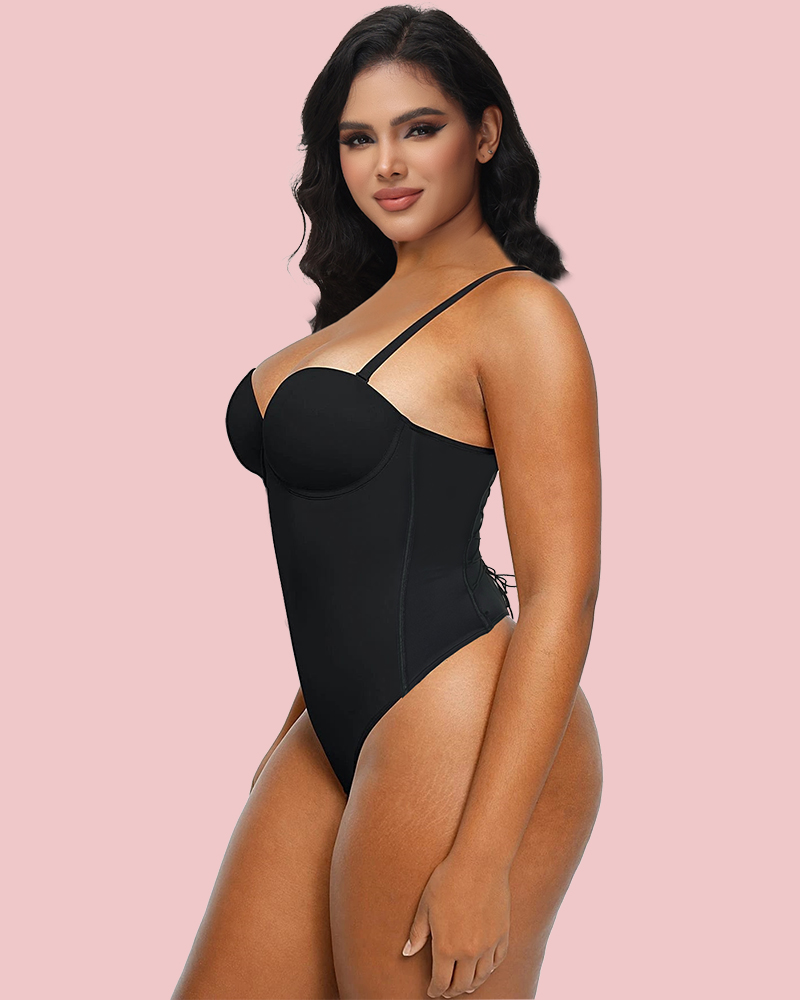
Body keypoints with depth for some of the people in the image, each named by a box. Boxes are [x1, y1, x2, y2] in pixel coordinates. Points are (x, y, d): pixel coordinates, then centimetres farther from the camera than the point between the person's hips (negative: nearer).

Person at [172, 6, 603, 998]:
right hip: (338, 731, 8)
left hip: (459, 739, -8)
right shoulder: (368, 300, 16)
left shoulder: (518, 312, -10)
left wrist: (482, 858, -19)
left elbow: (561, 594, -15)